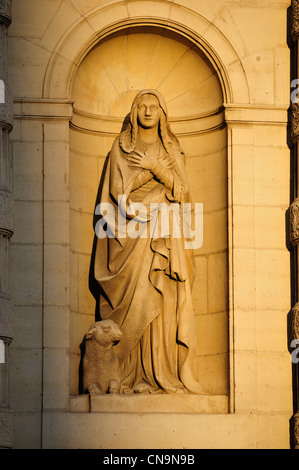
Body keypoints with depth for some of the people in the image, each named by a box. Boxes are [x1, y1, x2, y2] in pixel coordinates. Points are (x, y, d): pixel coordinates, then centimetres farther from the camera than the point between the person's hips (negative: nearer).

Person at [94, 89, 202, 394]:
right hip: (131, 232, -2)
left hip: (164, 234, 2)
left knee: (165, 299, -7)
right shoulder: (121, 147, 9)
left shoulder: (171, 149, 14)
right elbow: (118, 189, -1)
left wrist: (156, 167, -12)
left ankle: (165, 374, -7)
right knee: (136, 299, -10)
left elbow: (180, 187, 2)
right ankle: (136, 378, -12)